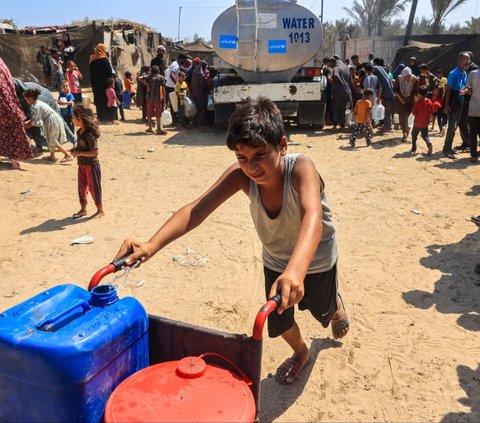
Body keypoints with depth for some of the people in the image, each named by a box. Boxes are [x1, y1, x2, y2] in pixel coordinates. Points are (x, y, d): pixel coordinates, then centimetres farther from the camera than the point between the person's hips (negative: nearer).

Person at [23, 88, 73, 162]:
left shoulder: (36, 106, -17)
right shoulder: (38, 103, 12)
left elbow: (37, 121, -13)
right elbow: (36, 117, 19)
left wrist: (29, 125, 0)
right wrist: (28, 122, 15)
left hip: (53, 121, -9)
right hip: (55, 119, 9)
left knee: (53, 141, -2)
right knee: (50, 139, 17)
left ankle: (68, 155, -4)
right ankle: (52, 156, 26)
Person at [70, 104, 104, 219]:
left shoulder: (89, 134, -22)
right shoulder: (79, 132, 5)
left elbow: (94, 152, -24)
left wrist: (79, 153, -24)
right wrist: (75, 150, 1)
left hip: (91, 165, -9)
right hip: (82, 165, 9)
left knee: (94, 187, 1)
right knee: (82, 186, 15)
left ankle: (100, 210, 14)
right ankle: (83, 209, 28)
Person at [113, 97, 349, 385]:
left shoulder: (300, 168, -40)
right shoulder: (241, 176, -30)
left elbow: (313, 216, -58)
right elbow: (196, 210, -39)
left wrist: (295, 270, -76)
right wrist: (152, 245, -55)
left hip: (316, 259, -2)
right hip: (275, 261, 3)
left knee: (324, 309, 24)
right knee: (279, 322, 17)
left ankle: (338, 309, 66)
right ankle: (301, 353, 54)